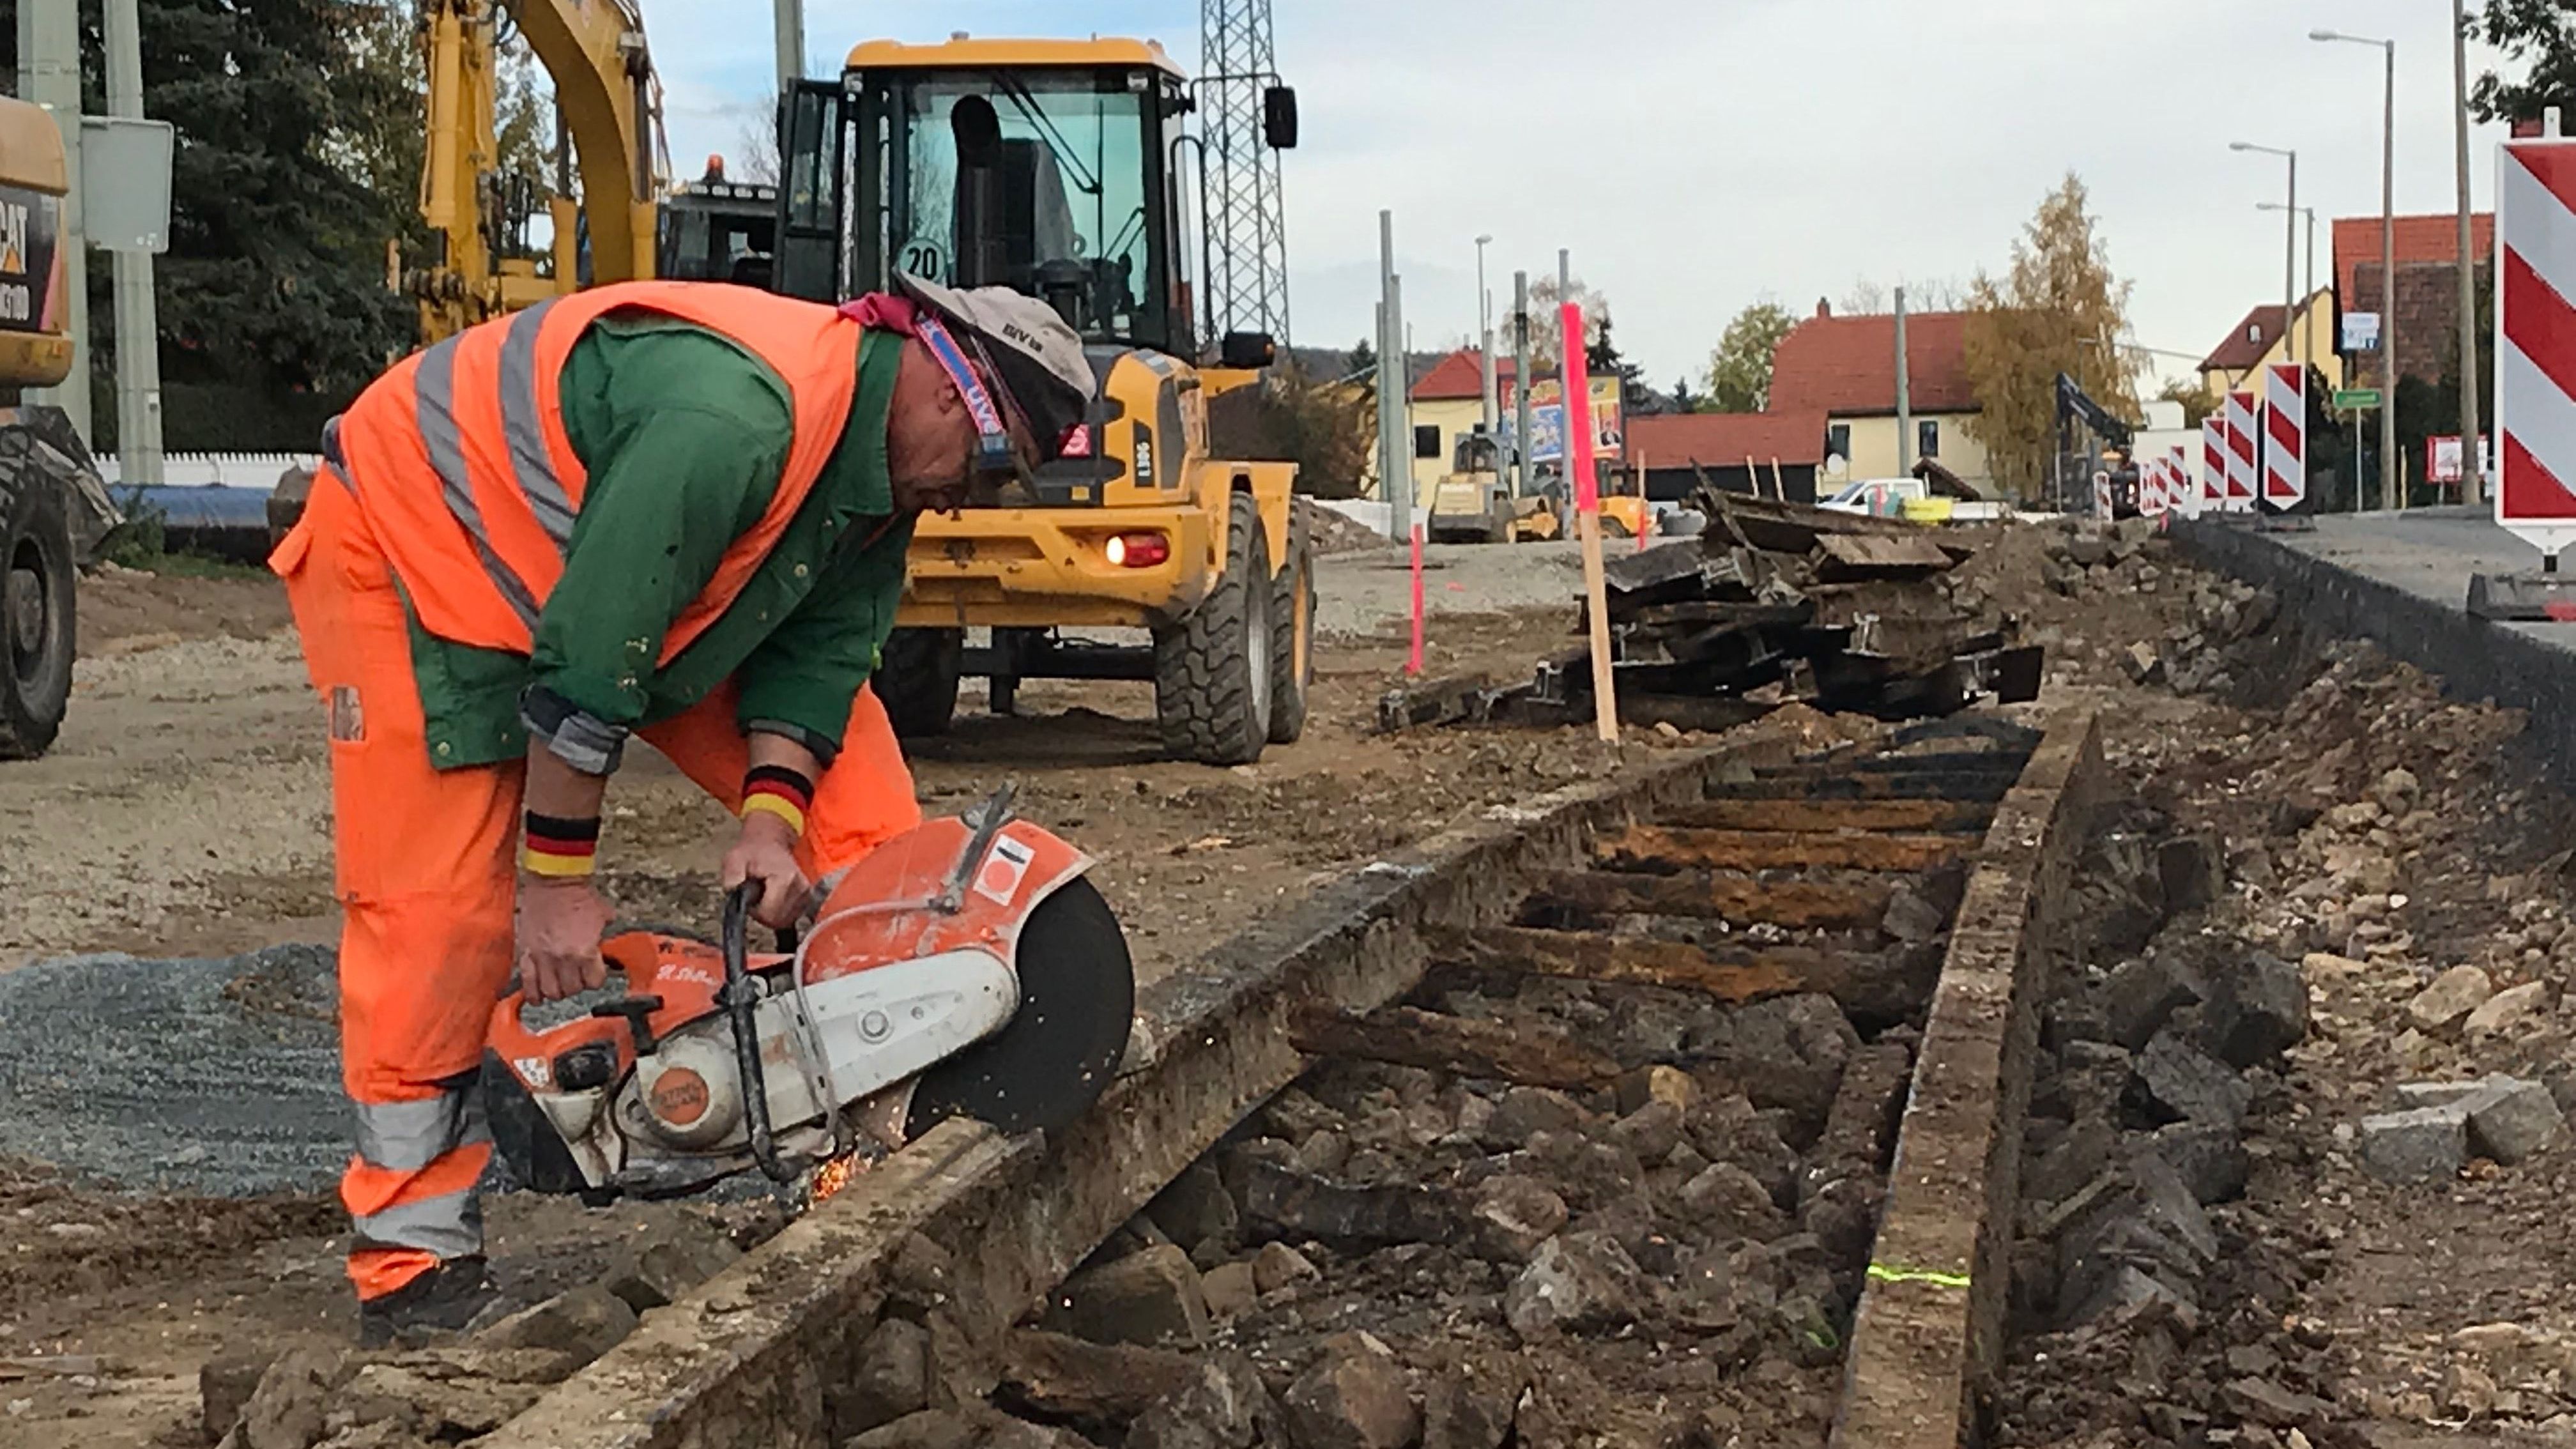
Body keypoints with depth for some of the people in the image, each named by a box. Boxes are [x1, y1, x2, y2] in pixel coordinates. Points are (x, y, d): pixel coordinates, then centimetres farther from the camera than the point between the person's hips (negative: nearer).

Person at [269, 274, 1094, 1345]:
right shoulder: (737, 413, -38)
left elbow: (820, 646, -7)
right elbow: (588, 656, -34)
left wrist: (771, 816, -24)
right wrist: (557, 880, -26)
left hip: (656, 571, 8)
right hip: (416, 539, -8)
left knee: (857, 800, -4)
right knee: (438, 904, -14)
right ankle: (412, 1260, -1)